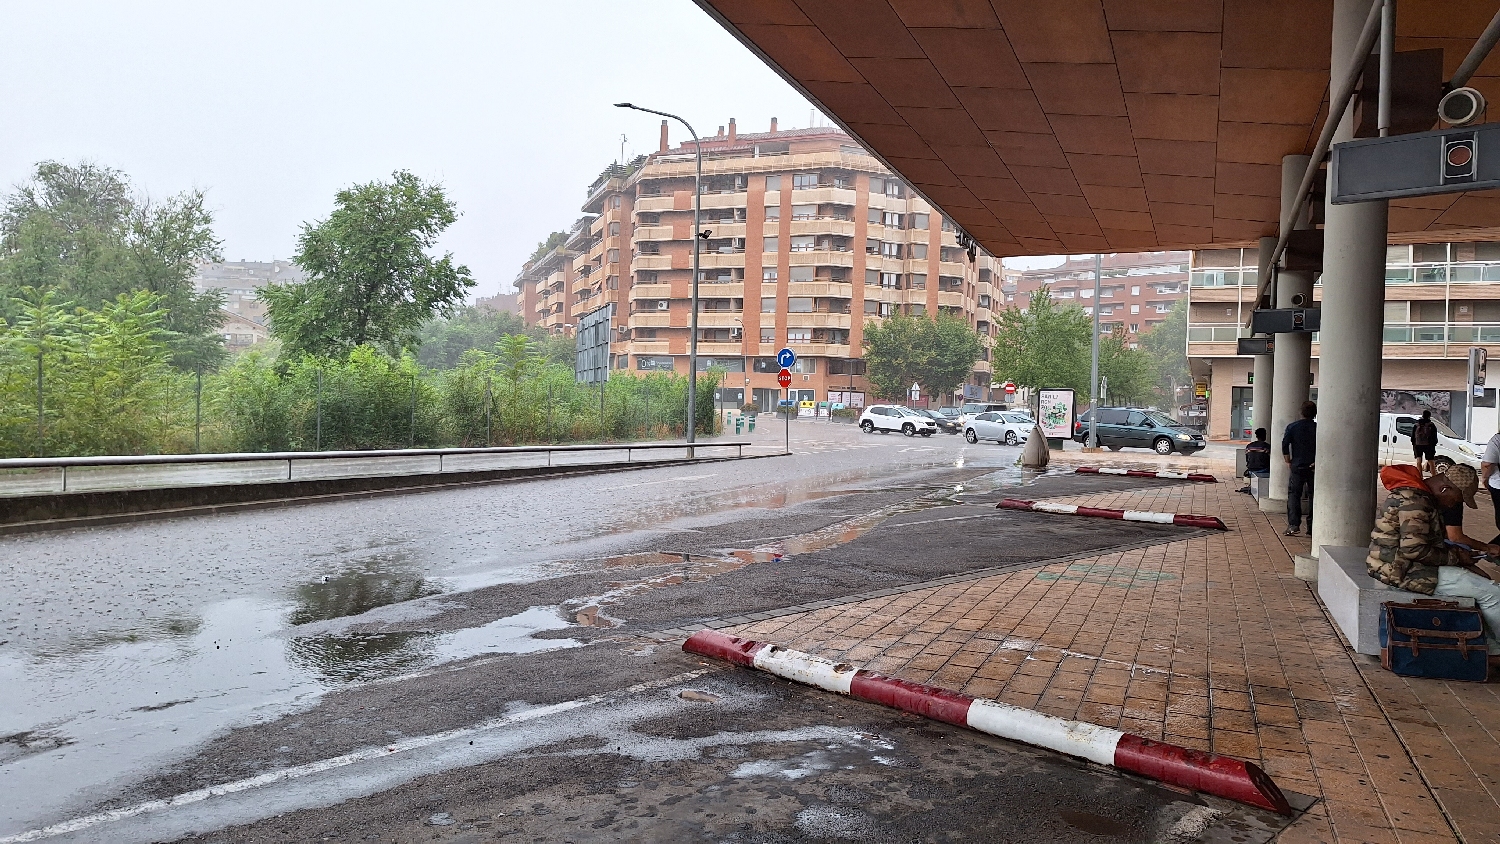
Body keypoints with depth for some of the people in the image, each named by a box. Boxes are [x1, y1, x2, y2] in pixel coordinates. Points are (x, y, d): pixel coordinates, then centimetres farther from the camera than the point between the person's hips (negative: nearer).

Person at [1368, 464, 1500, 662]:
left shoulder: (1420, 495, 15)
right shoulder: (1414, 500, -20)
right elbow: (1413, 548, -25)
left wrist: (1453, 551, 6)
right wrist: (1453, 557, -12)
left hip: (1399, 566, 11)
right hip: (1402, 571, -11)